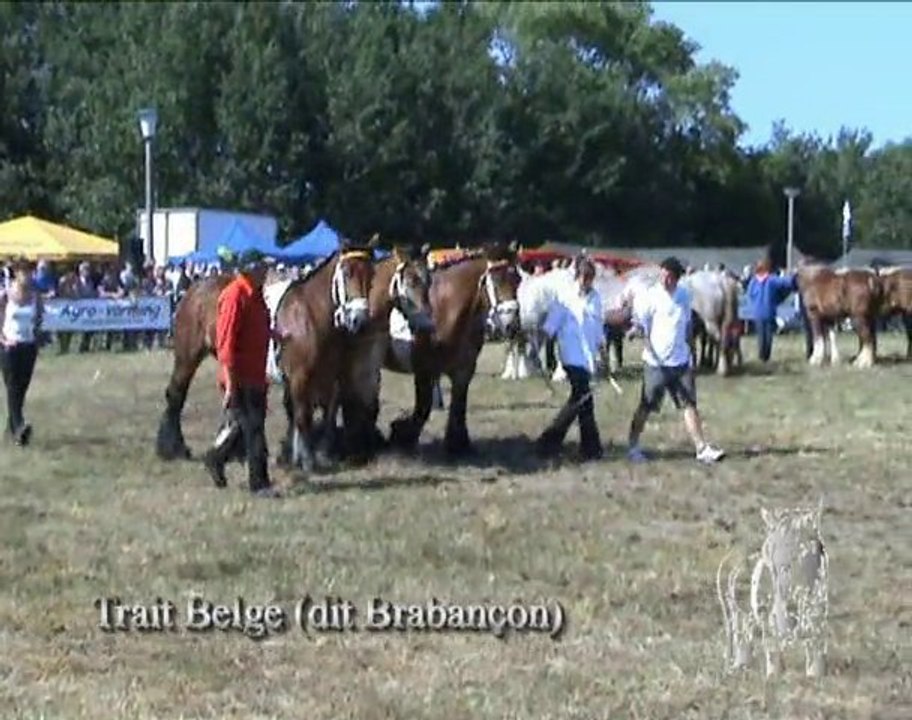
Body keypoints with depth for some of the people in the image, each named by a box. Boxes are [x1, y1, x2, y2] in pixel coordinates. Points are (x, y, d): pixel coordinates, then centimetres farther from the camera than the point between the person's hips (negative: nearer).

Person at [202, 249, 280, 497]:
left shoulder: (256, 294, 11)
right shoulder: (234, 296, -17)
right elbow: (225, 342, -20)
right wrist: (231, 384, -22)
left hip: (256, 375, 9)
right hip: (240, 377, -9)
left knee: (248, 424, 17)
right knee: (253, 429, -4)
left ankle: (216, 458, 35)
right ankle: (259, 484, 2)